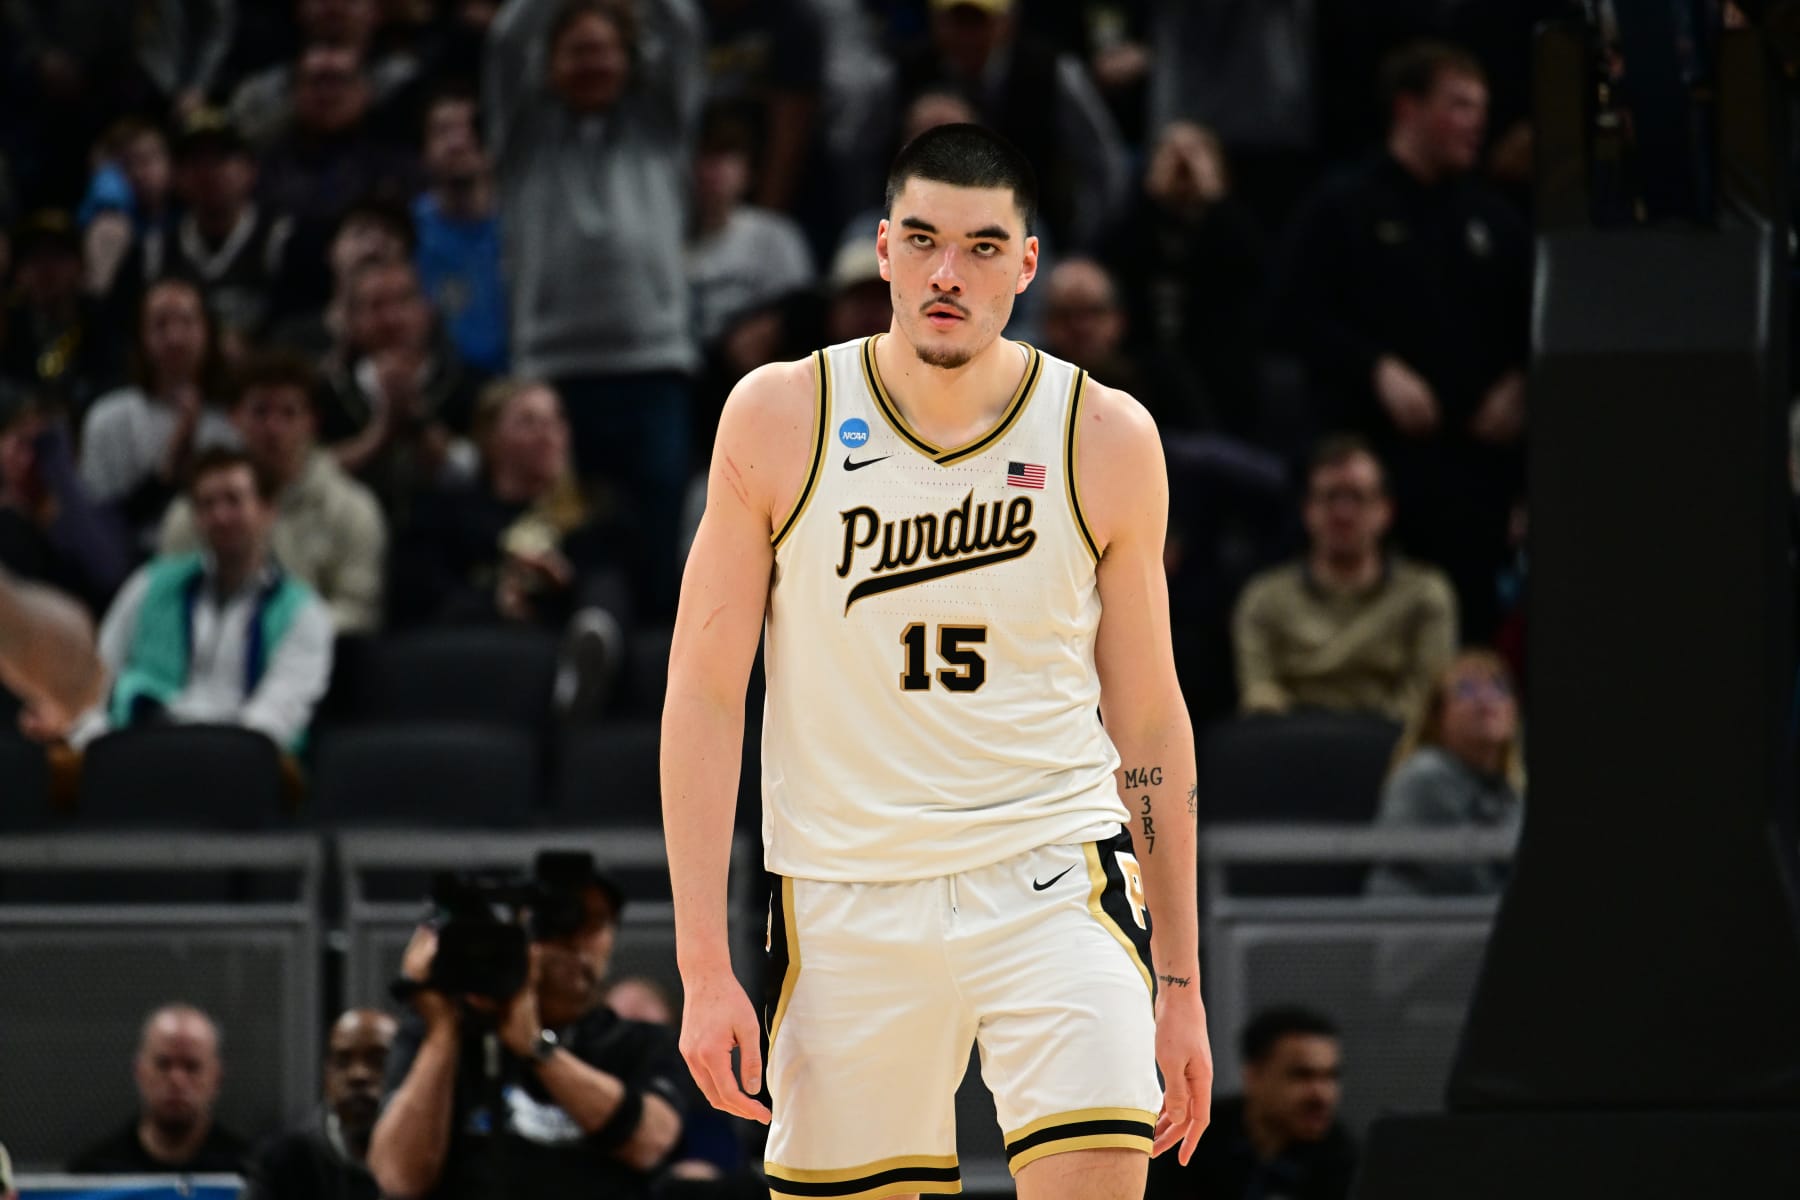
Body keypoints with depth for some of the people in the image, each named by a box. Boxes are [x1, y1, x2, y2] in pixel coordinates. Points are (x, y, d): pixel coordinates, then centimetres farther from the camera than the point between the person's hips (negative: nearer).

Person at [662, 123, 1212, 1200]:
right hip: (848, 897, 0)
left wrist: (1181, 983, 10)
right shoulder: (781, 418, -1)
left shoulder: (1106, 438, 1)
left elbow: (1150, 720, 10)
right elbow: (706, 696, 1)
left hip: (1053, 877, 0)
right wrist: (705, 968, -5)